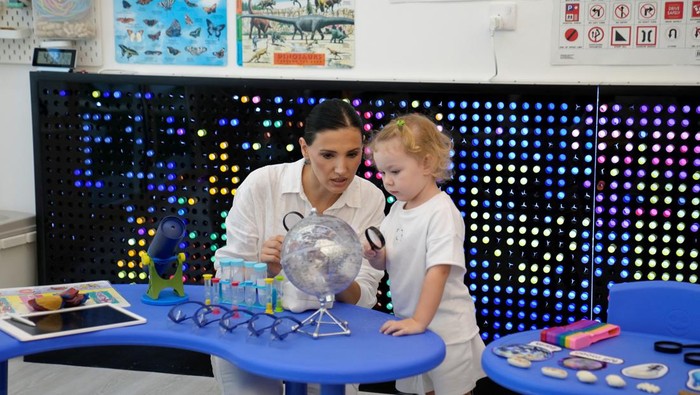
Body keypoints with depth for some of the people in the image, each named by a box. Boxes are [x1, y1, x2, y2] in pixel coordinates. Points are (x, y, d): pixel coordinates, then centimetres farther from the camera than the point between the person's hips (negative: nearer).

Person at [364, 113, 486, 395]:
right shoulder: (398, 209, 6)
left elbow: (439, 270, -25)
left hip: (445, 328, -7)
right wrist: (374, 254, -12)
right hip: (411, 323, 7)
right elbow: (384, 263, 11)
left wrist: (419, 321, -27)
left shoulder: (441, 212, -19)